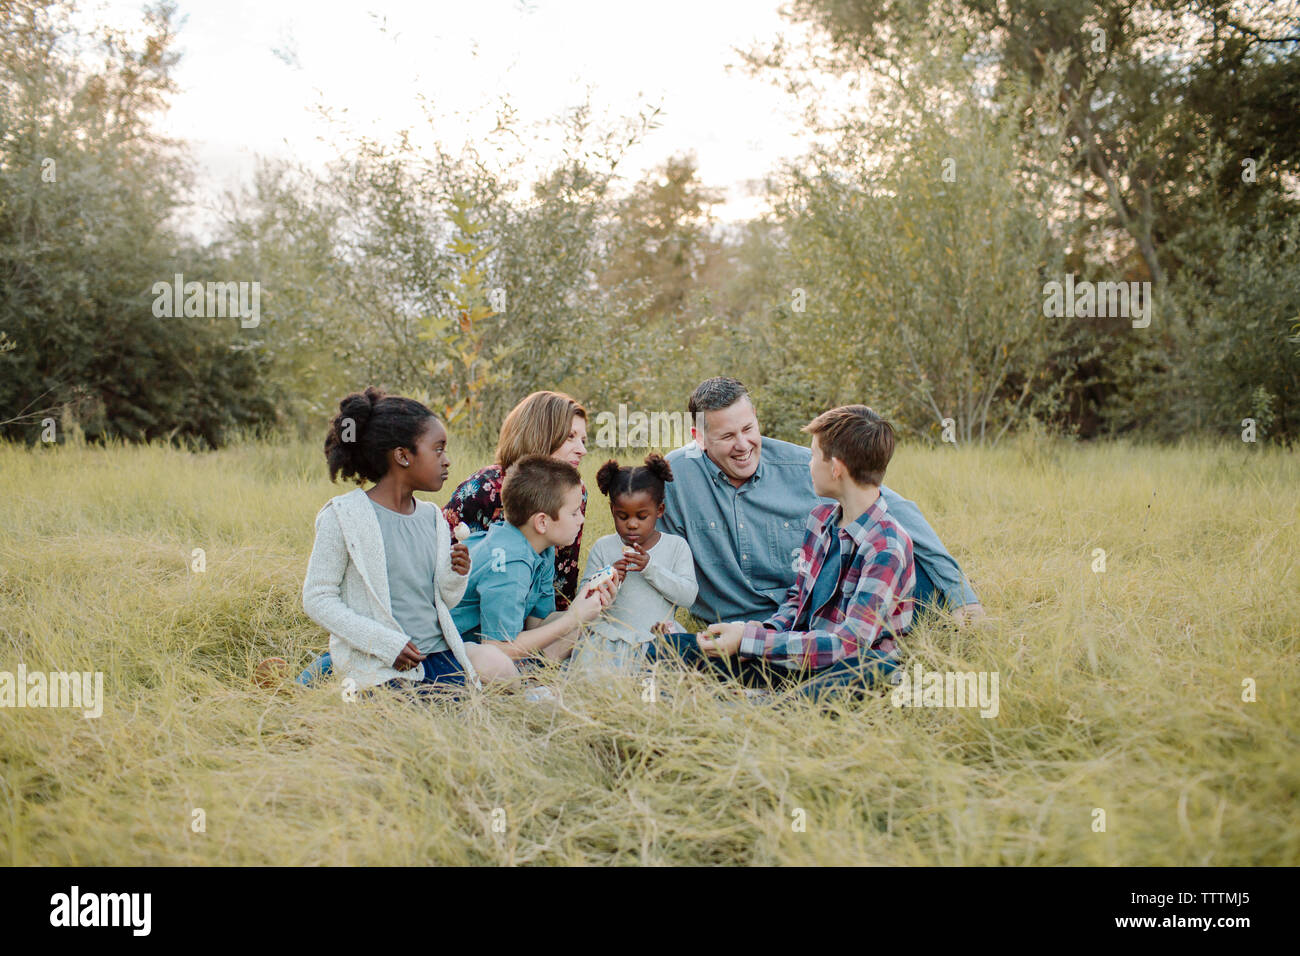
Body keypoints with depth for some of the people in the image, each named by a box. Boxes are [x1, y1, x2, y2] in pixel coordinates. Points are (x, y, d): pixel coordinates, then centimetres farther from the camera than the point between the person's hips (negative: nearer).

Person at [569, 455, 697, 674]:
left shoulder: (676, 546, 7)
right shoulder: (603, 548, 9)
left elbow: (688, 596, -4)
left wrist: (651, 568, -15)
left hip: (657, 637, 0)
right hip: (610, 633, 0)